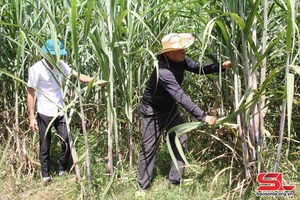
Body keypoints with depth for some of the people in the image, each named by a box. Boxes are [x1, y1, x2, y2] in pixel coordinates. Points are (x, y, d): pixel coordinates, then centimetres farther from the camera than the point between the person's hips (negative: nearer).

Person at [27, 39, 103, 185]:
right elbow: (30, 93, -11)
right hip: (45, 113, -4)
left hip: (60, 112, 5)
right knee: (45, 147, 6)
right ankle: (46, 176, 21)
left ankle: (62, 172, 22)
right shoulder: (36, 69, -14)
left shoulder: (60, 65, -1)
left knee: (67, 142, 4)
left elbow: (78, 75, 2)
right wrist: (32, 117, -14)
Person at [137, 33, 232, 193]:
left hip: (170, 108, 8)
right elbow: (180, 96, -44)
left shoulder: (180, 60, -13)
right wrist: (202, 116, -47)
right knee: (148, 148, 1)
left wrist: (221, 66, -20)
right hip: (153, 111, -8)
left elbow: (198, 68, -4)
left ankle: (175, 181, 17)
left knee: (180, 140, 5)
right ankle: (142, 187, 16)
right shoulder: (163, 72, -38)